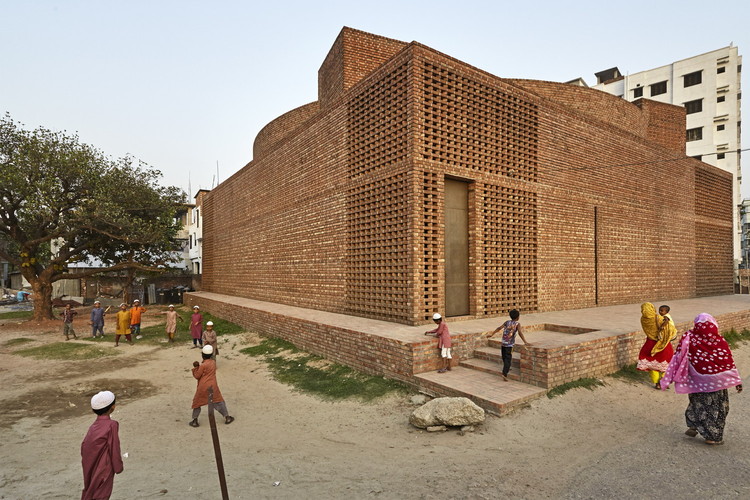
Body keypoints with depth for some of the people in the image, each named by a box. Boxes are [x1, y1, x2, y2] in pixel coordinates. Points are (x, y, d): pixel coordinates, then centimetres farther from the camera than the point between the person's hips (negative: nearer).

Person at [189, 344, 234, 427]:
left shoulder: (203, 365, -14)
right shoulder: (213, 362, 4)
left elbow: (197, 376, -6)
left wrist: (195, 367, 3)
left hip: (203, 388, -4)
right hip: (212, 386, 4)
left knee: (197, 402, 15)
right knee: (219, 401, 11)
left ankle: (195, 421, 16)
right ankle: (227, 417, 10)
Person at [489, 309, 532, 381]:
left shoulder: (507, 322, 8)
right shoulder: (517, 324, -5)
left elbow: (499, 328, 3)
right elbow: (520, 333, -20)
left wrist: (492, 334, 8)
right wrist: (525, 342, -25)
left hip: (503, 343, 5)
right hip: (510, 344, -5)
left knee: (505, 357, 22)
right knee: (508, 359, -4)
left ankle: (507, 368, 42)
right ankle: (504, 374, -15)